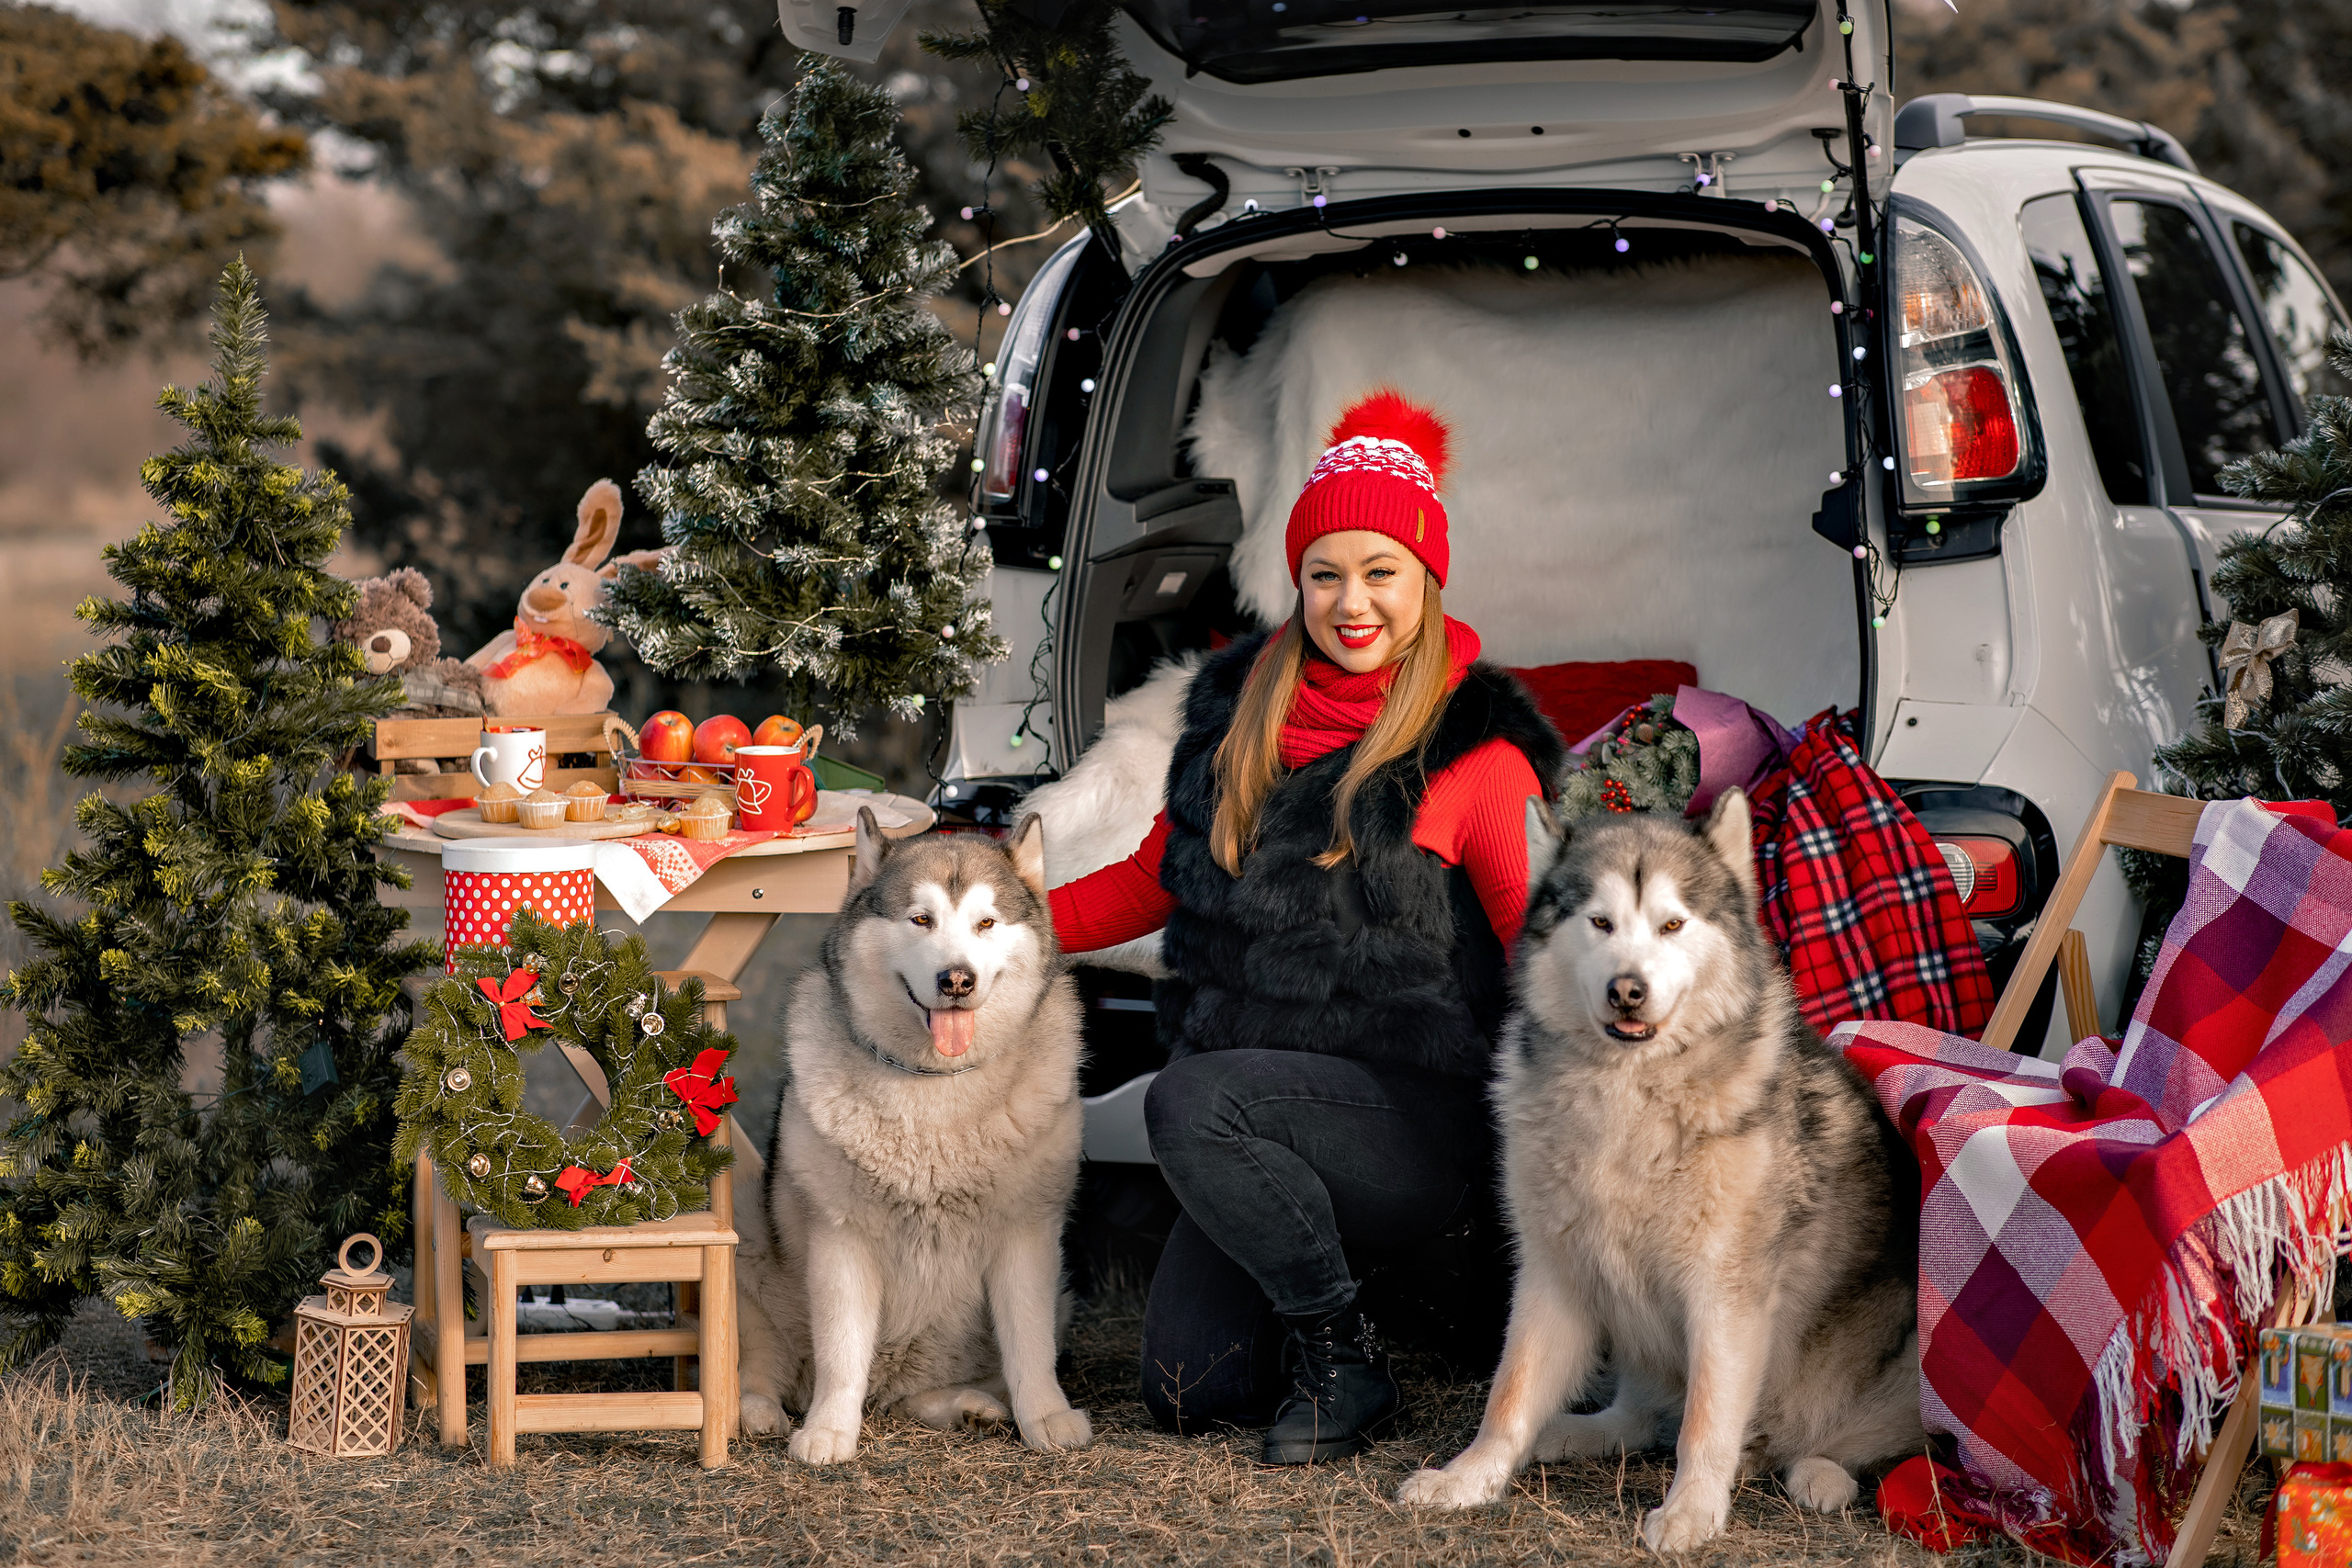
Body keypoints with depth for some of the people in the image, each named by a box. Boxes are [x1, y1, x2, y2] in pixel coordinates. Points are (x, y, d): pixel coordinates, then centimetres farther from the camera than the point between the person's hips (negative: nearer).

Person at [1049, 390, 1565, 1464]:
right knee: (1190, 1390, -7)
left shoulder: (1473, 747, -5)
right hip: (1269, 1118, 5)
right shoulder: (1236, 708, 11)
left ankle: (1345, 1363, -12)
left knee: (1191, 1103, -32)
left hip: (1418, 1114, -5)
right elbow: (1157, 881, 20)